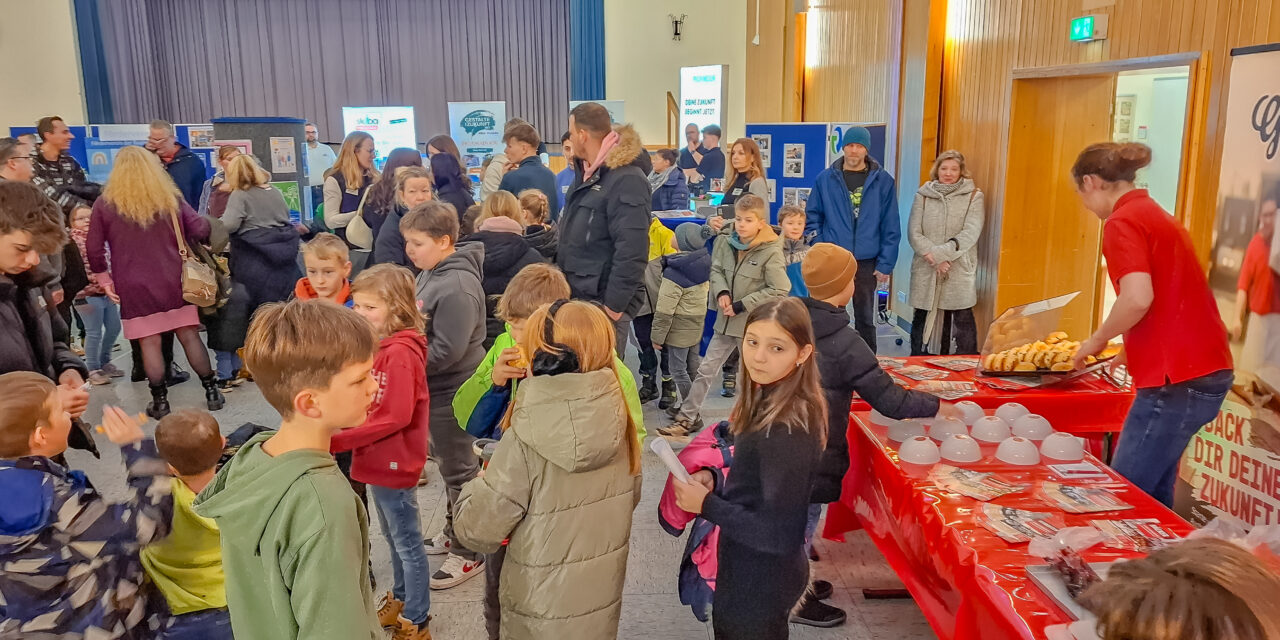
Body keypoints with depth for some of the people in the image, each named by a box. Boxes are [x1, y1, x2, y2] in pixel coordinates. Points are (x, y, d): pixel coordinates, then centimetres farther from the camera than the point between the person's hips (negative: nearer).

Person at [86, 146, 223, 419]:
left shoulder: (105, 204, -2)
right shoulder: (171, 198, 1)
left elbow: (94, 249, -1)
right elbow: (200, 229, -1)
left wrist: (104, 279, 11)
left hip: (134, 286, -1)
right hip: (173, 281, 2)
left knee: (150, 342, 4)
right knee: (190, 336, 8)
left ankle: (160, 402, 11)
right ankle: (212, 392, 13)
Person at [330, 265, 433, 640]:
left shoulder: (401, 354, -23)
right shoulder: (377, 346, 6)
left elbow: (395, 417, -27)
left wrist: (337, 441, -24)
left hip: (395, 464, -9)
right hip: (379, 461, 9)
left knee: (407, 543, 5)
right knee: (392, 537, 23)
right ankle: (400, 600, 41)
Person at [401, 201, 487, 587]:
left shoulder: (457, 287, -25)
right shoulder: (431, 273, 6)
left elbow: (445, 351, -27)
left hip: (452, 391, -9)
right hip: (437, 387, 9)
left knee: (459, 470, 4)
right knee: (449, 464, 22)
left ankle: (469, 553, 18)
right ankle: (453, 533, 39)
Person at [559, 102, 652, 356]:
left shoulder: (626, 180, -18)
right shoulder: (586, 174, 13)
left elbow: (632, 251, -23)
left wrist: (615, 305, -22)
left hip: (602, 304, -9)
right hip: (577, 298, 9)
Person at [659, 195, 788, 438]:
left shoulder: (771, 252, -16)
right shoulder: (725, 242, -1)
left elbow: (779, 290, -16)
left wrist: (742, 305, -16)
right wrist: (722, 292, -12)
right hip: (726, 320, 5)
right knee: (705, 370, 10)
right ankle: (688, 417, 20)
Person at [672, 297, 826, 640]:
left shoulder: (788, 430, -29)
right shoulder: (768, 400, -1)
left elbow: (779, 534, -27)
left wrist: (706, 505, -20)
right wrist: (712, 482, -6)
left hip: (760, 582, -8)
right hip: (753, 569, 8)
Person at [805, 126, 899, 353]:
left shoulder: (883, 181, 0)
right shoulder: (825, 179, 2)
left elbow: (891, 227, 0)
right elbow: (811, 217, 6)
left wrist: (885, 264, -4)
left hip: (867, 262, 0)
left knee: (865, 319, 11)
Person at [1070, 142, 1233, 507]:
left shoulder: (1122, 222, -10)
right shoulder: (1158, 216, 19)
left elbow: (1138, 298, -24)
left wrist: (1097, 340, -8)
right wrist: (1131, 350, 30)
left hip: (1176, 381, -10)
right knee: (1153, 498, 17)